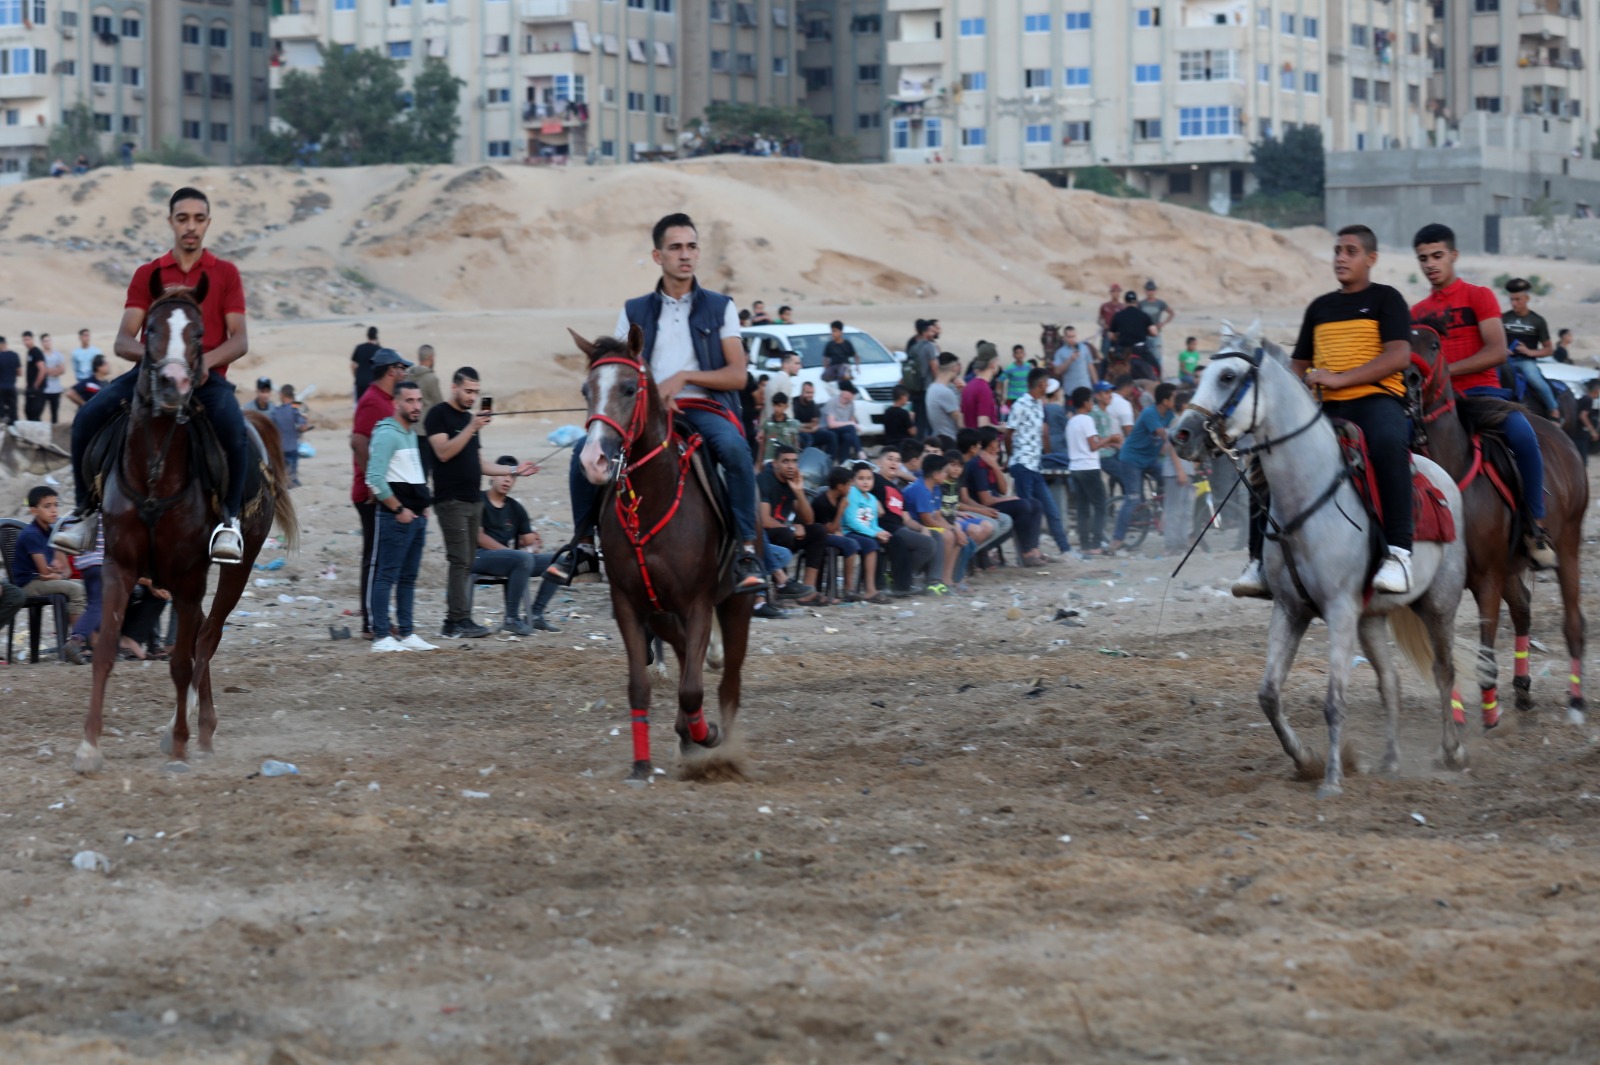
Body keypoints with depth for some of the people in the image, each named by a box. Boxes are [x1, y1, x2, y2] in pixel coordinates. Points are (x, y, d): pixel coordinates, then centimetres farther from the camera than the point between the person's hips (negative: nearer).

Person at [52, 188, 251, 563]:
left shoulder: (225, 274, 10)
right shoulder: (148, 275, 13)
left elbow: (239, 341, 1)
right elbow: (122, 341, 4)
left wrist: (206, 360, -21)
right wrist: (151, 354, -21)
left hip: (206, 375, -2)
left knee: (233, 429, -35)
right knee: (87, 418, -24)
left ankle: (229, 518, -18)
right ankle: (86, 511, -8)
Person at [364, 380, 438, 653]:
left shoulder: (413, 434, 17)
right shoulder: (387, 434, -12)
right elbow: (375, 479, -20)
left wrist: (424, 505, 15)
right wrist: (399, 510, -16)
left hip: (417, 517, 9)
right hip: (395, 518, -9)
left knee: (409, 578, 12)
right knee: (386, 576, -8)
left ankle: (406, 633, 16)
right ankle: (381, 637, -9)